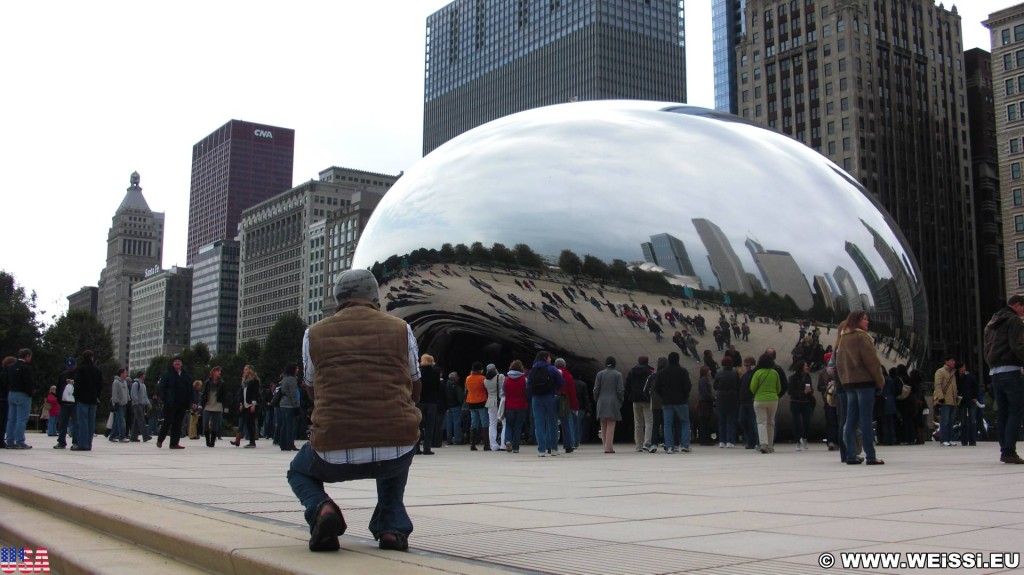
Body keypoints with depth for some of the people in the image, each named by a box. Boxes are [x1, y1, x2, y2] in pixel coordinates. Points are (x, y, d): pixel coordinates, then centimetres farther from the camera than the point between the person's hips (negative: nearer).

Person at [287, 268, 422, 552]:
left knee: (299, 472, 33)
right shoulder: (401, 329, 7)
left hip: (336, 454, -1)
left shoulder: (314, 333, 8)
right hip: (396, 452, 1)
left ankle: (321, 509, 0)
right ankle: (392, 527, 20)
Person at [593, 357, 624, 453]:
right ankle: (609, 447, -6)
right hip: (613, 402, -2)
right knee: (611, 425, -2)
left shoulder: (600, 374, 4)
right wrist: (620, 402, 6)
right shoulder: (618, 374, -1)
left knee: (603, 426, 11)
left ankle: (606, 445, 13)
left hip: (602, 402, 2)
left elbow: (596, 389, 2)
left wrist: (597, 400, 13)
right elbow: (620, 390, -5)